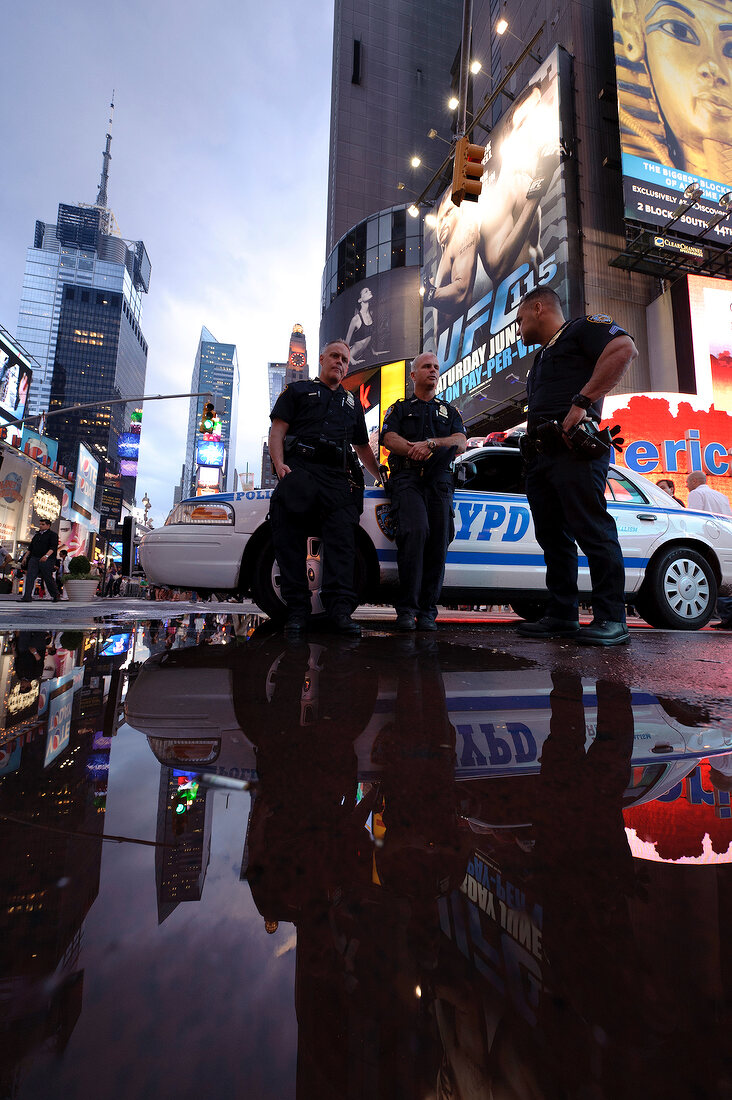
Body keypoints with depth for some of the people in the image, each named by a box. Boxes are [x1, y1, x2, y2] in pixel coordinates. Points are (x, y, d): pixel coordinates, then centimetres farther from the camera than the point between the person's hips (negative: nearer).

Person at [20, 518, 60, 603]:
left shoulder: (53, 535, -2)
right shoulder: (37, 535, 20)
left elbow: (53, 547, -15)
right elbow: (30, 547, 26)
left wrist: (46, 555, -29)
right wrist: (25, 557, 18)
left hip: (47, 561, -6)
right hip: (34, 559, 6)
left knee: (48, 579, -2)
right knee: (29, 577, -7)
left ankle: (55, 596, 16)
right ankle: (27, 597, -10)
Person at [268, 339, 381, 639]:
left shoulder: (353, 402, 32)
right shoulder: (298, 390, 22)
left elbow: (363, 447, 35)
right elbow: (277, 430, 9)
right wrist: (280, 465, -9)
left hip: (337, 476, 3)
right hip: (300, 470, -2)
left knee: (342, 538, -15)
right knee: (290, 538, -12)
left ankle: (340, 608, -20)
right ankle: (297, 611, -8)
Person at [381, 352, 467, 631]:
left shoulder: (450, 411, 28)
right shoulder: (399, 409, 25)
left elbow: (461, 443, 8)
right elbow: (389, 439, 4)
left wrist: (430, 443, -11)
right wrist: (415, 449, -15)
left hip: (439, 480, 3)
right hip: (406, 477, -2)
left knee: (438, 540, -12)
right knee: (415, 531, -26)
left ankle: (427, 611, -6)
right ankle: (407, 608, -23)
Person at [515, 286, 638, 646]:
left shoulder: (583, 328, 8)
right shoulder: (540, 358, 33)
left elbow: (625, 349, -12)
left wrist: (581, 402, -19)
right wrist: (531, 440, 13)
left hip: (573, 448, -9)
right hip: (541, 454, 9)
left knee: (592, 531, -12)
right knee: (553, 536, 5)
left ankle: (611, 619, -7)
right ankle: (561, 615, 10)